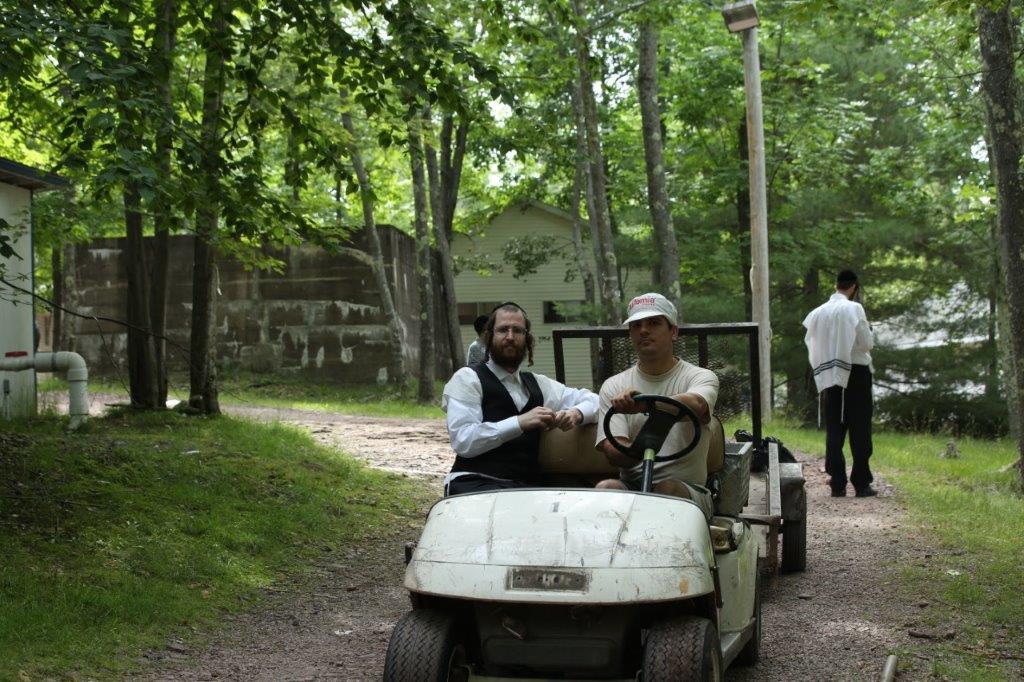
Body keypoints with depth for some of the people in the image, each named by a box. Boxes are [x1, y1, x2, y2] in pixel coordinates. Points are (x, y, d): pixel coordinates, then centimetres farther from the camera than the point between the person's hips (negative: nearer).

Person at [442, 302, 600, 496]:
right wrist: (520, 423, -16)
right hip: (475, 485, -5)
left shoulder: (536, 383, 23)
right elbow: (462, 441, -9)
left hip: (526, 487, 6)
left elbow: (592, 400, 26)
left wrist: (576, 413, 2)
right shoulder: (467, 378, 4)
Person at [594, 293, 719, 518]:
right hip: (631, 487, 1)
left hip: (687, 491, -1)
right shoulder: (613, 386, 13)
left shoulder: (701, 377, 6)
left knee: (669, 489, -34)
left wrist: (642, 403, -41)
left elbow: (696, 406, -22)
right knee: (606, 487, -30)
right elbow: (612, 451, -1)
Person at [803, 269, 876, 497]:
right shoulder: (854, 308, -10)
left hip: (828, 376, 4)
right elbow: (867, 343, -10)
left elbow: (810, 344, 8)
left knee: (834, 431, 6)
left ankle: (837, 484, 5)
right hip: (855, 373, -4)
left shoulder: (818, 312, 4)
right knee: (859, 431, 2)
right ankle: (861, 483, 2)